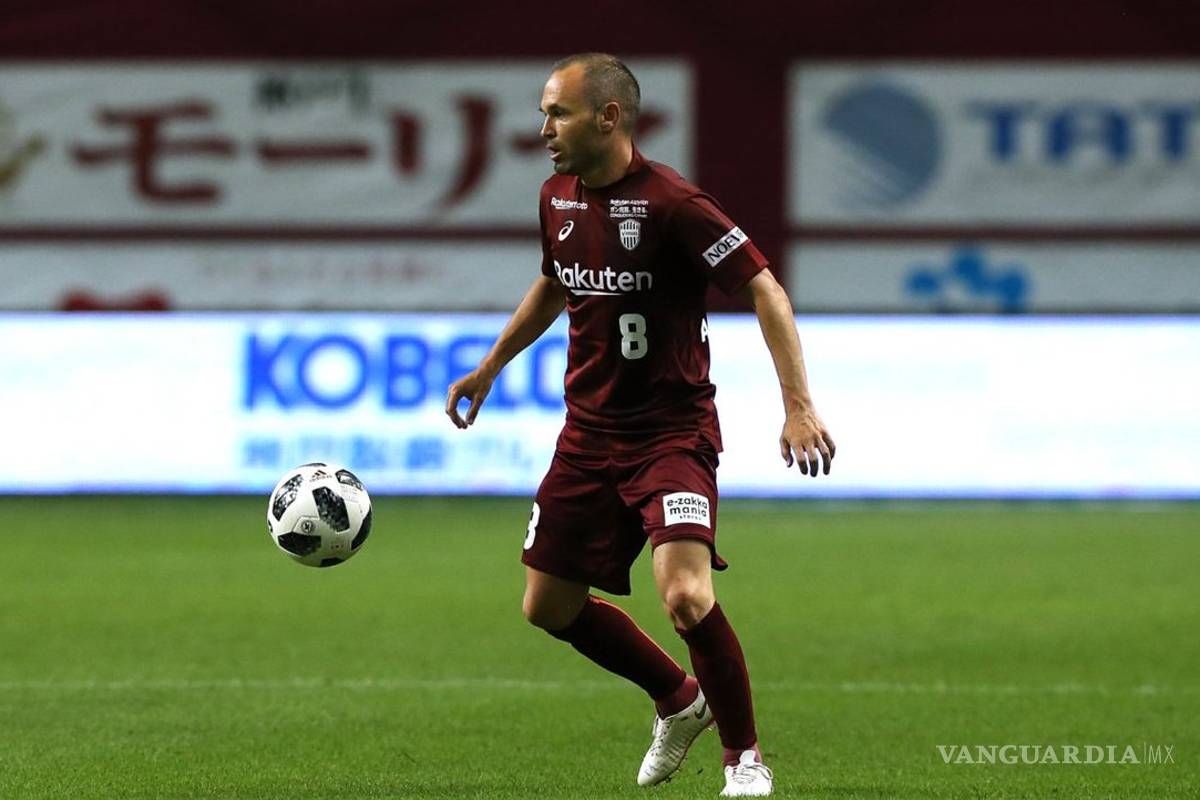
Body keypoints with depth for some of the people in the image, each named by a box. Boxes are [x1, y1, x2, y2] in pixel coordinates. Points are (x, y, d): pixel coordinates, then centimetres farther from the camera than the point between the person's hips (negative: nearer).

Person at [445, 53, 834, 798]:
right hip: (589, 434, 8)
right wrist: (490, 366, 27)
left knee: (686, 597, -24)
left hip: (672, 433, -8)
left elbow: (764, 288, -20)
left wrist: (798, 406, -27)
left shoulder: (670, 202, -19)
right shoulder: (559, 199, 4)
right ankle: (679, 701, 34)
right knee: (550, 606, 11)